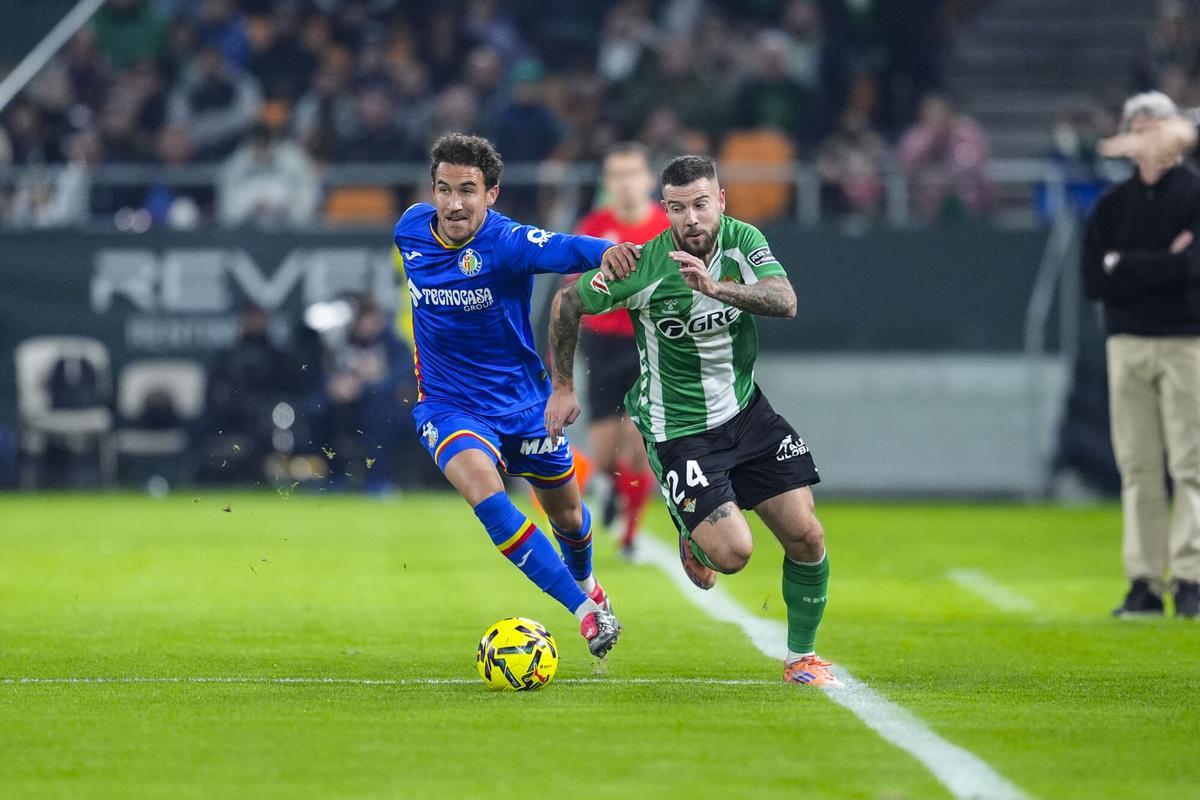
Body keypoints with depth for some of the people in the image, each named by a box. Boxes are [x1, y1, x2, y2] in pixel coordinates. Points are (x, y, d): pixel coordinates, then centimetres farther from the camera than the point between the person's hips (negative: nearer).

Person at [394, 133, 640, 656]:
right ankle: (586, 611, -23)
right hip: (450, 407, 1)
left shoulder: (506, 242, -24)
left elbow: (567, 250, -44)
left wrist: (607, 252, -67)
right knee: (484, 490, -28)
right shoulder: (411, 228, -10)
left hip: (523, 401, -1)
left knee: (565, 513, 17)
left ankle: (584, 581, 54)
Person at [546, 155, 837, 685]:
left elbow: (785, 302, -25)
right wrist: (563, 388, 4)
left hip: (746, 411, 4)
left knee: (806, 537, -3)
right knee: (733, 552, -17)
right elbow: (567, 303, -3)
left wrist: (715, 286, -40)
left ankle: (801, 658, 18)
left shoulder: (743, 240, -9)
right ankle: (694, 538, 21)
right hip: (678, 430, -4)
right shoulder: (641, 269, -20)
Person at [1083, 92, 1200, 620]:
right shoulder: (1111, 205, 13)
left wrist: (1125, 265, -5)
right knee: (1138, 468, 2)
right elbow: (1093, 281, 3)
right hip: (1126, 343, 4)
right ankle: (1145, 581, 3)